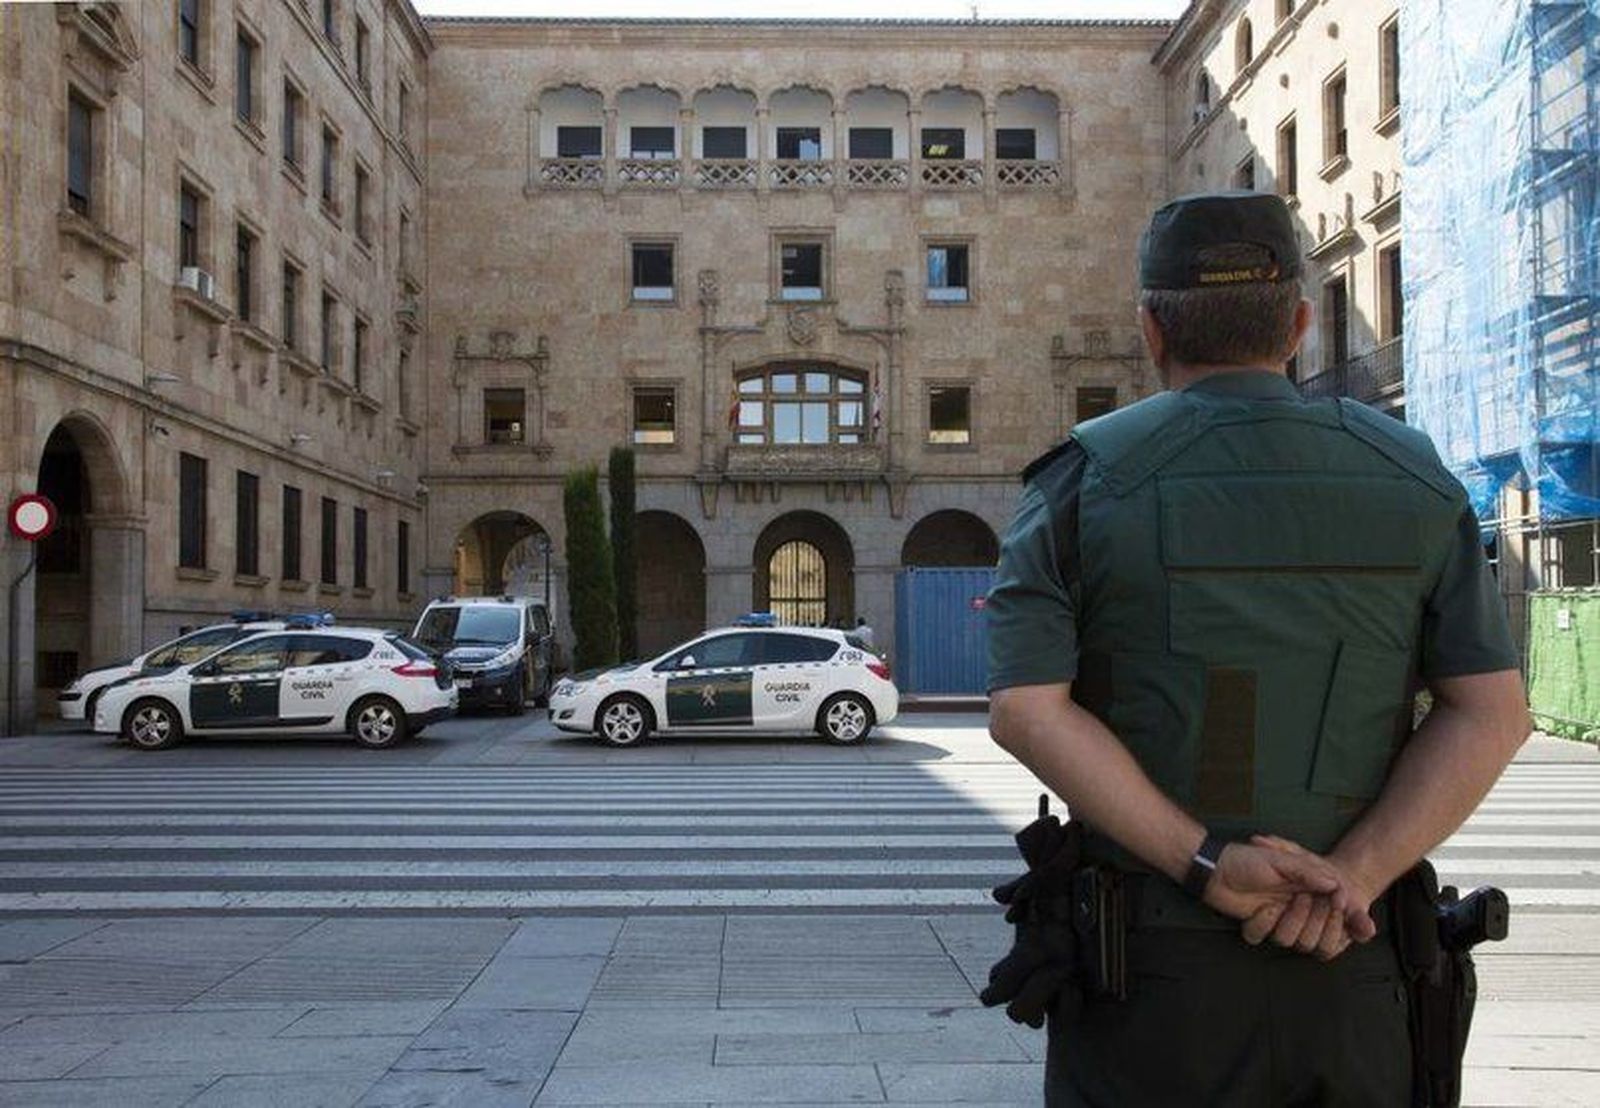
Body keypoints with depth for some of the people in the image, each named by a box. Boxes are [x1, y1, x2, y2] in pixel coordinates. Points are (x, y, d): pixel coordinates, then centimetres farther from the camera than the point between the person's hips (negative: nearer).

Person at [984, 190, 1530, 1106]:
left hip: (1149, 956, -2)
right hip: (1350, 962, 2)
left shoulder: (1088, 480, -5)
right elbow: (1493, 714, -4)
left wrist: (1205, 863, -15)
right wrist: (1351, 876, -11)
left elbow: (1024, 711, -14)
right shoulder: (1414, 478, 2)